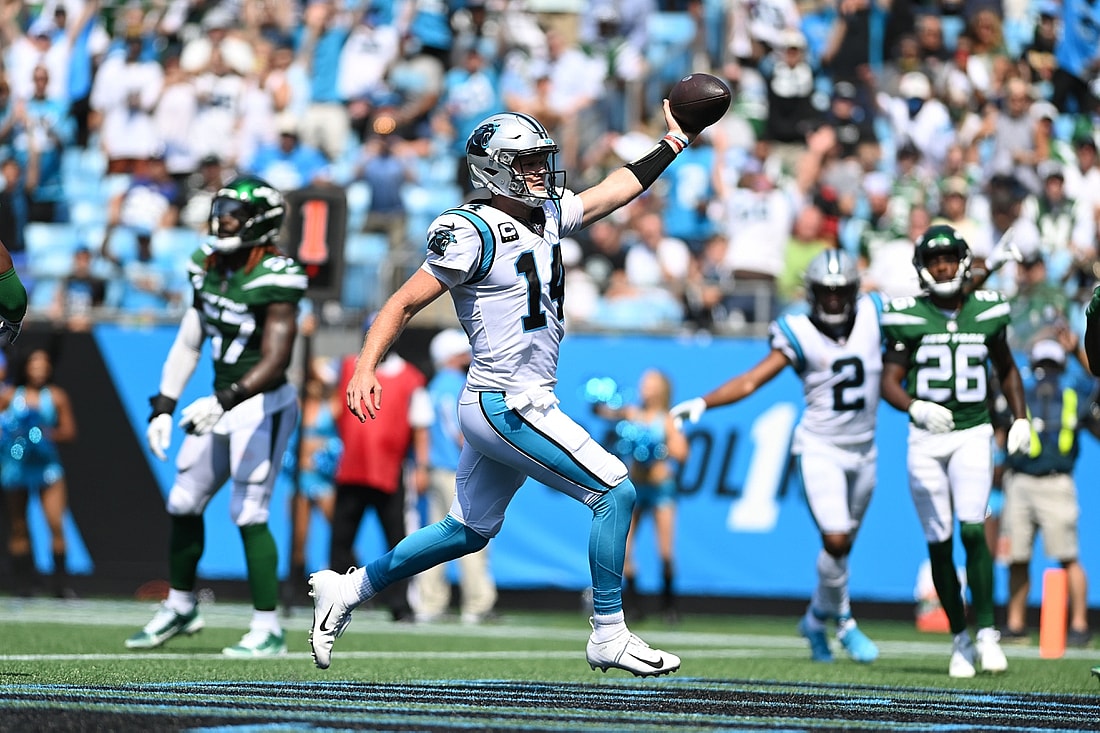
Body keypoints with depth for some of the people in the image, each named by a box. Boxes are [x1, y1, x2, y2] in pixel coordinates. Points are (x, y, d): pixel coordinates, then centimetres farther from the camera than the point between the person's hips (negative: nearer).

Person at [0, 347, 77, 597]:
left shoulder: (57, 397, 5)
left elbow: (69, 431, 4)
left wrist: (50, 434, -14)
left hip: (46, 463, -1)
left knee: (57, 524, -13)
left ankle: (60, 583, -8)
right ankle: (23, 583, 8)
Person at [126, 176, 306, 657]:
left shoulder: (273, 279, -18)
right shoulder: (209, 266, 6)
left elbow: (274, 362, -23)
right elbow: (188, 344, 12)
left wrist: (224, 401, -34)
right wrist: (163, 408, 8)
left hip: (261, 406, -8)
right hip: (222, 405, 8)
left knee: (249, 514, -10)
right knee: (184, 504, 14)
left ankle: (268, 630, -2)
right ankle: (180, 608, 32)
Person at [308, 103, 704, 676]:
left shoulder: (547, 214, 10)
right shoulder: (475, 234, -15)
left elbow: (613, 192, 25)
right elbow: (405, 303, -14)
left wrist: (672, 144, 23)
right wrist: (365, 369, -24)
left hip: (509, 406, 10)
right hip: (505, 406, -10)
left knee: (469, 531, 19)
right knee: (615, 493, -9)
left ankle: (348, 590, 29)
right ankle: (609, 637, -1)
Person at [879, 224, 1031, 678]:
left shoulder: (986, 312, 4)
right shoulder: (909, 318, -3)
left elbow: (1006, 369, 19)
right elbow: (889, 382, -6)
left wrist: (1021, 419, 10)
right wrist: (916, 408, -25)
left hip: (973, 434, 0)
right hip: (926, 437, 0)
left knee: (973, 531, -16)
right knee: (940, 543, 3)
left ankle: (986, 632, -8)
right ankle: (960, 640, 14)